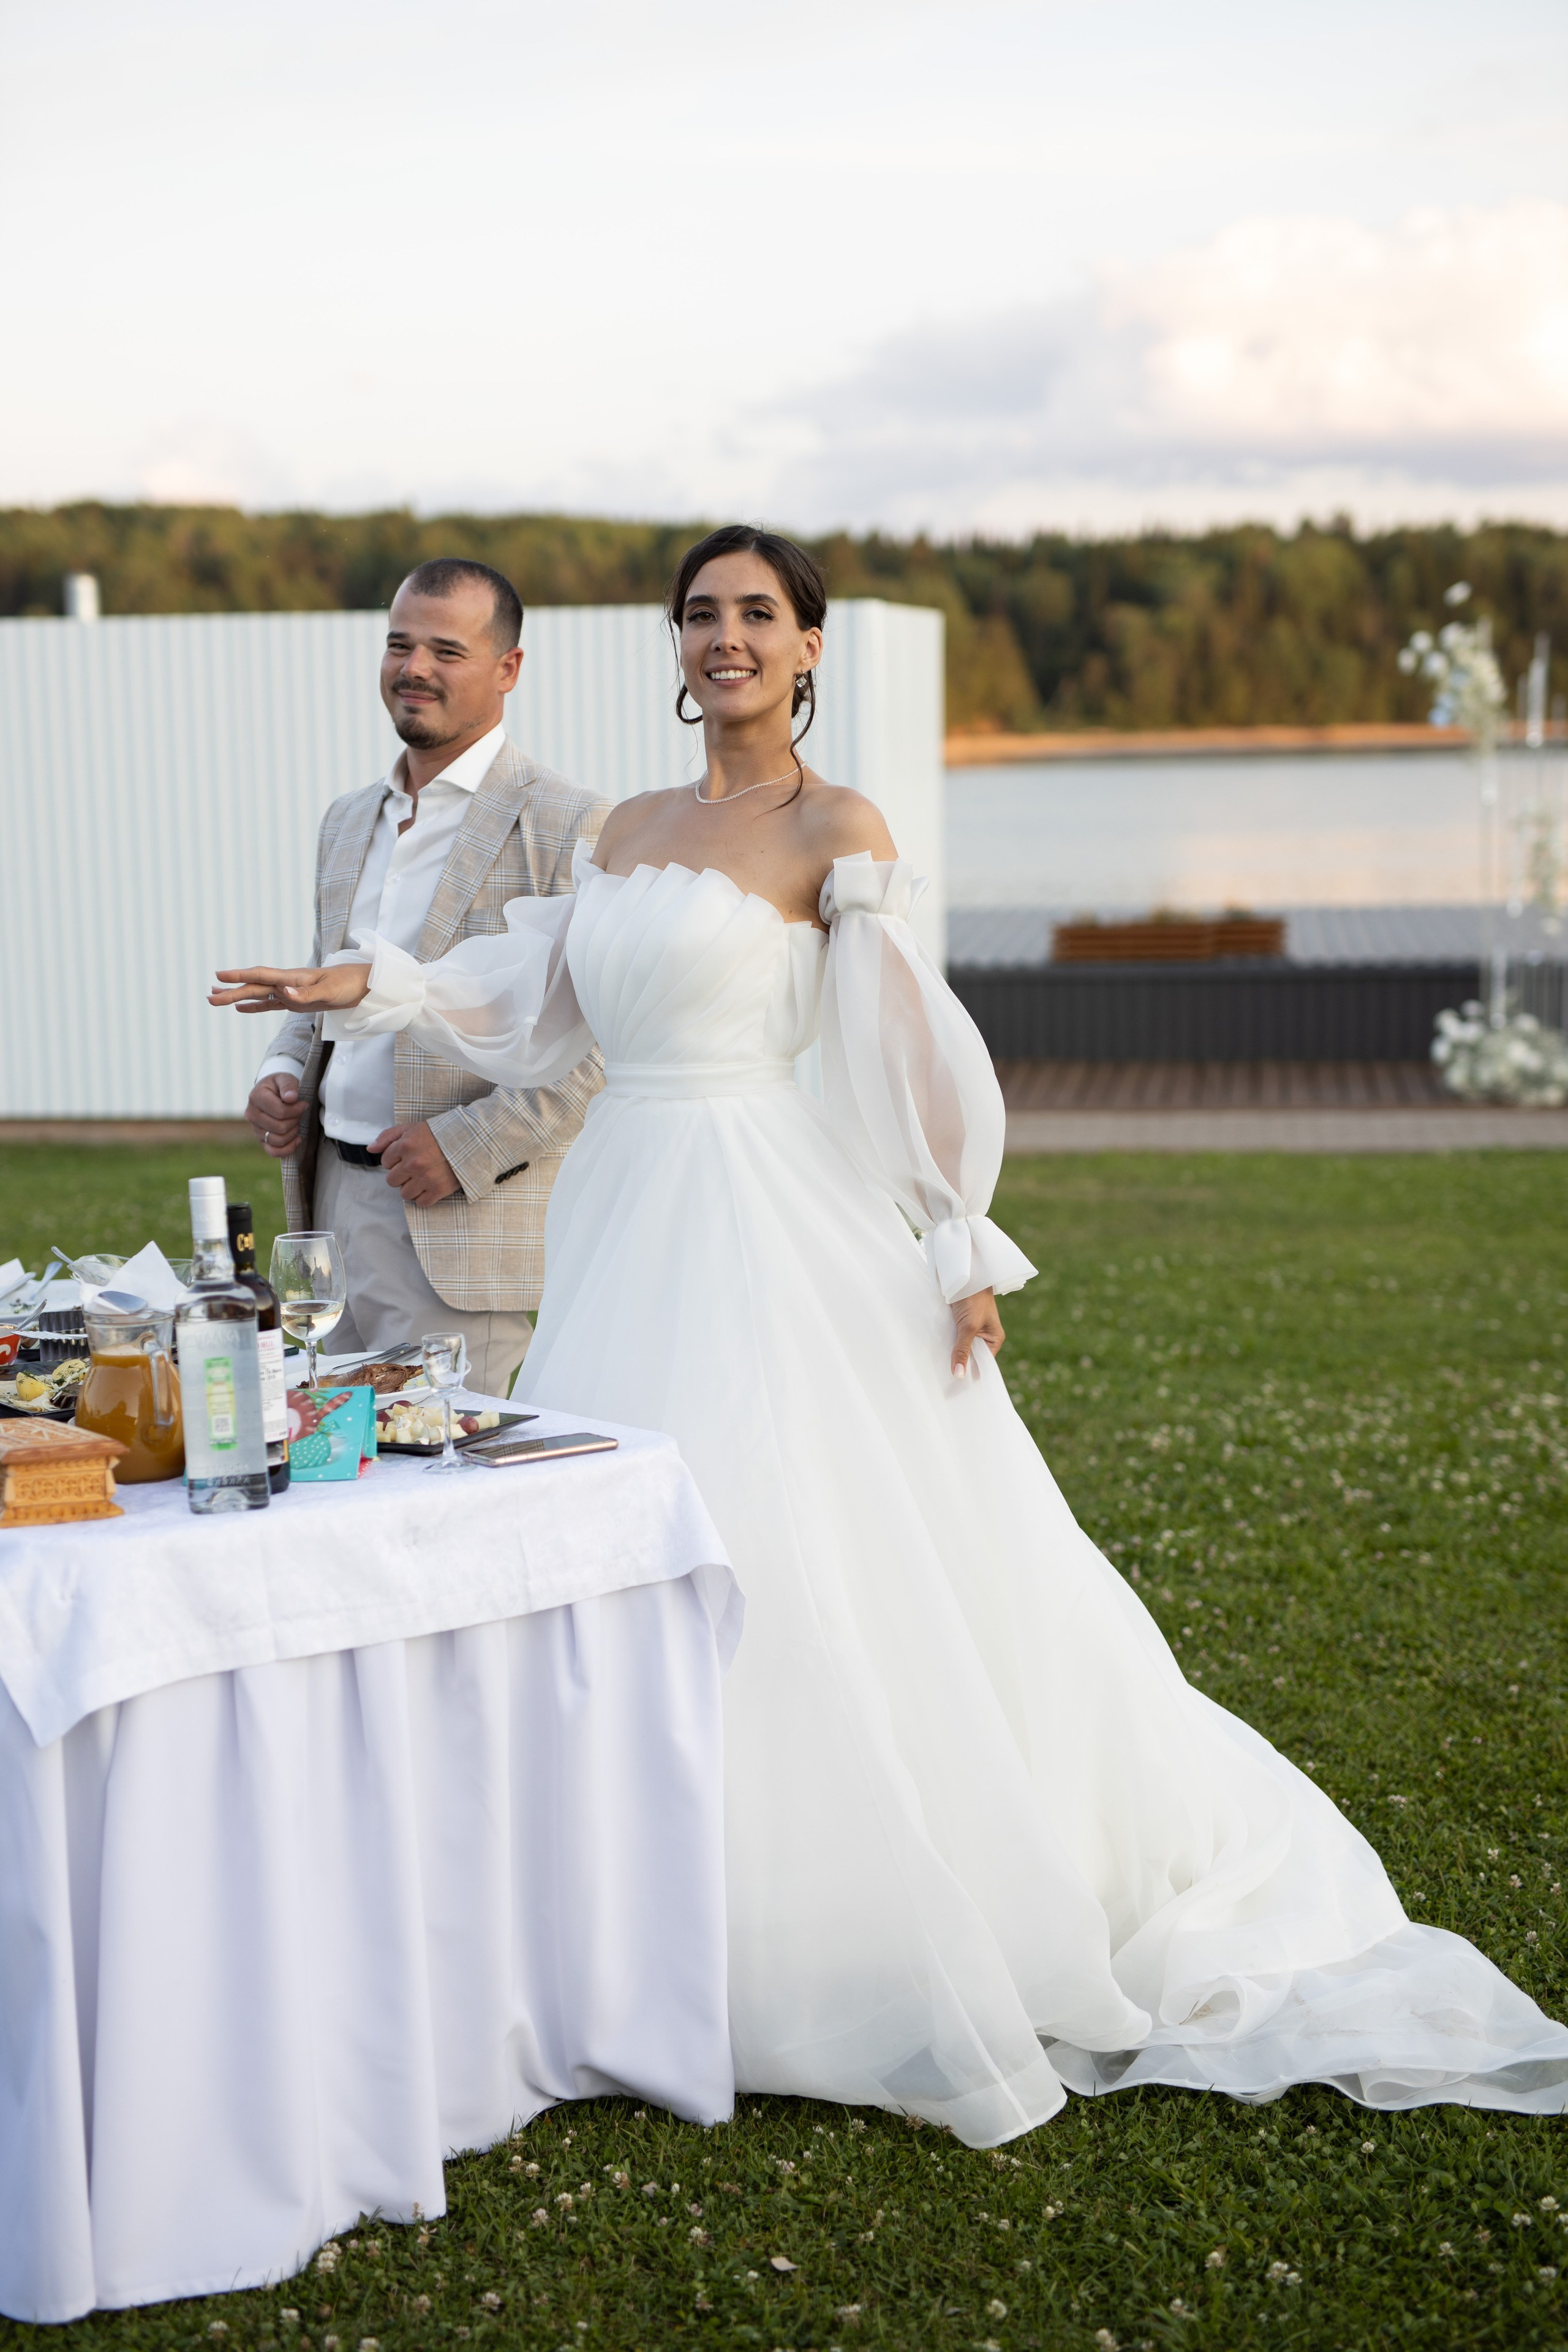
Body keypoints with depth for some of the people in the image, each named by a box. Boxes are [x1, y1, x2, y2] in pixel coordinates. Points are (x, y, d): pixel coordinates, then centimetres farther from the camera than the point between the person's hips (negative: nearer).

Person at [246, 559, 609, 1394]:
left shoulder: (565, 826, -9)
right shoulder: (347, 819, 16)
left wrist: (467, 1146, -19)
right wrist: (281, 1071, 6)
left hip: (463, 1230, -7)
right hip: (332, 1203, 7)